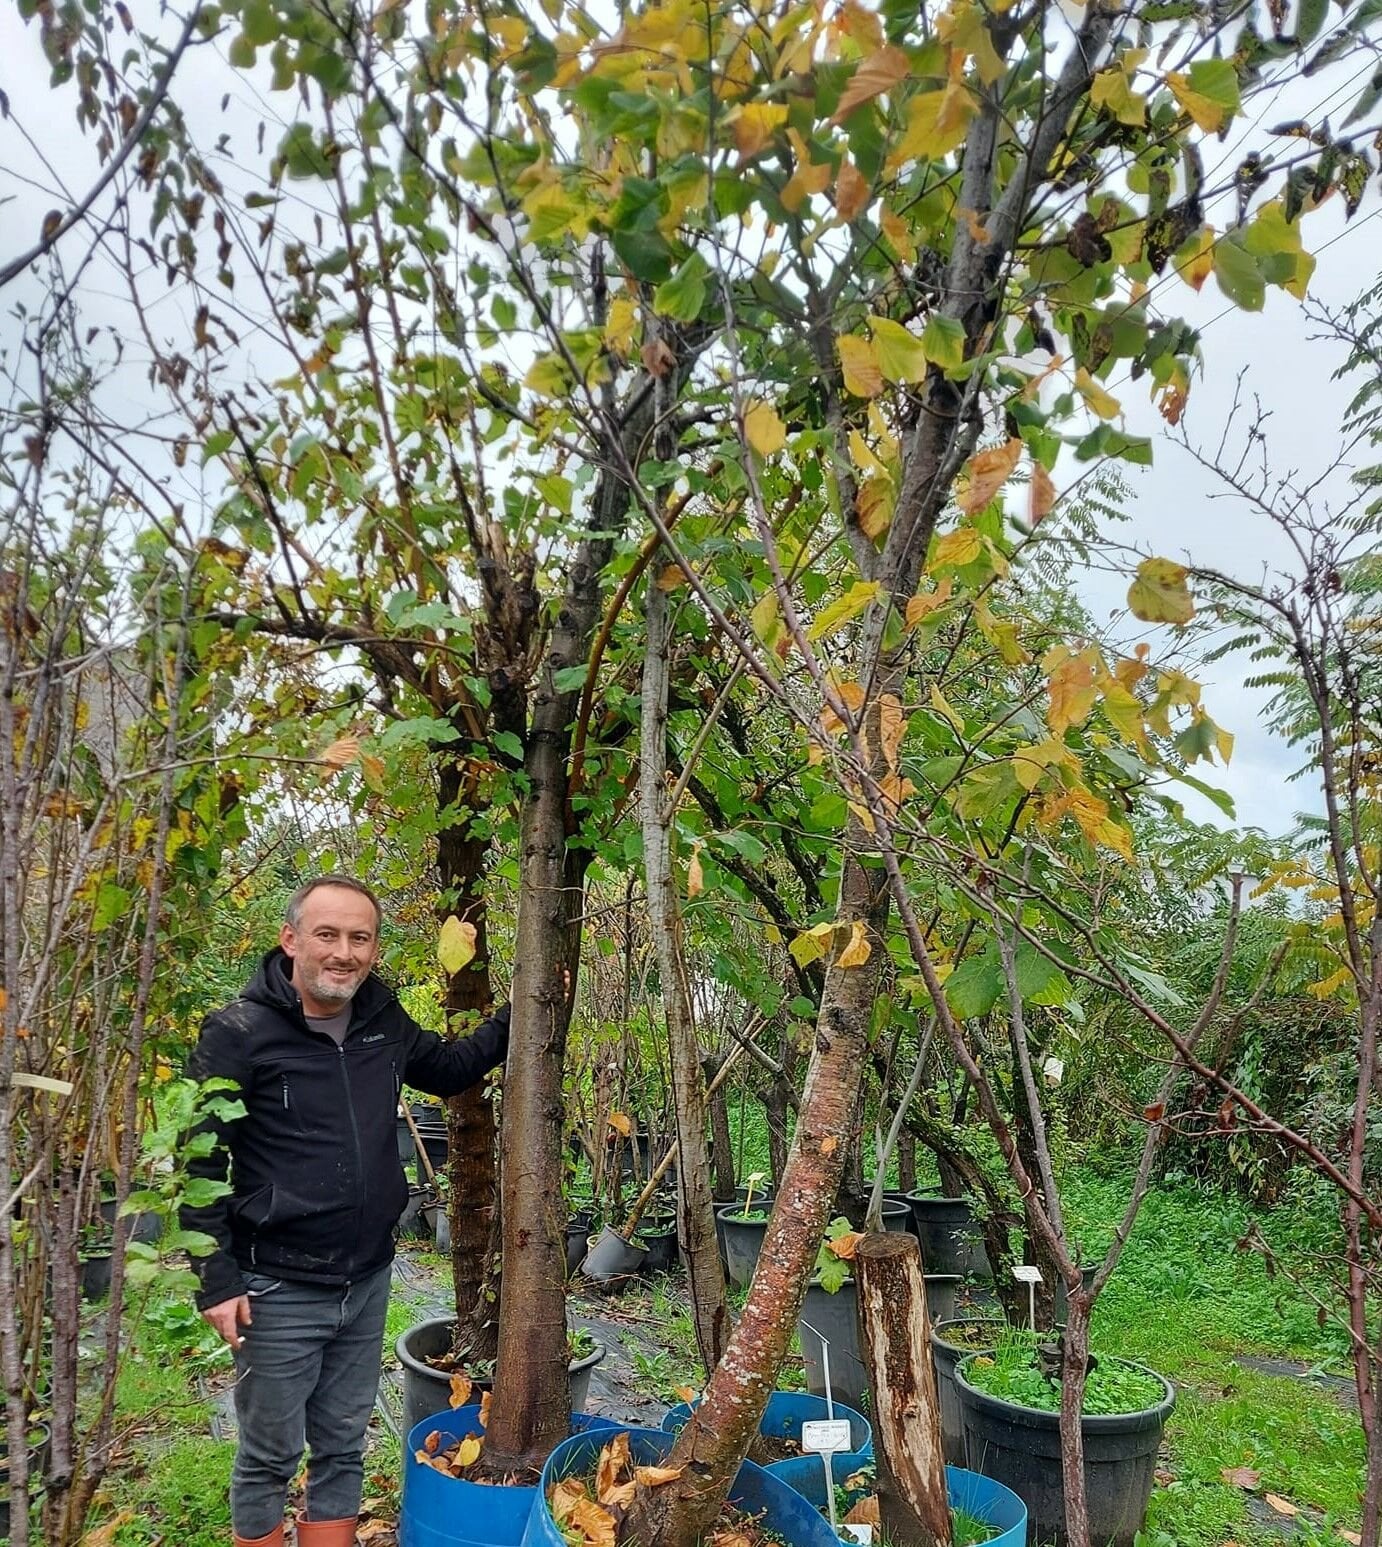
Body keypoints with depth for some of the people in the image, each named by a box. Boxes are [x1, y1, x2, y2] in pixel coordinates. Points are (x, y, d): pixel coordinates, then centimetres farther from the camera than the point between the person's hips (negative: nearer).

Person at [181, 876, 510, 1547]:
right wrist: (217, 1280, -13)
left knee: (343, 1448, 20)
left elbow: (447, 1069, 17)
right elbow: (199, 1165, -12)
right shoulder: (239, 1033, -16)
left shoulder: (384, 1022, -1)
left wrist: (518, 1014, 6)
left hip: (369, 1282, 5)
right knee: (269, 1457, 14)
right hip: (279, 1291, -5)